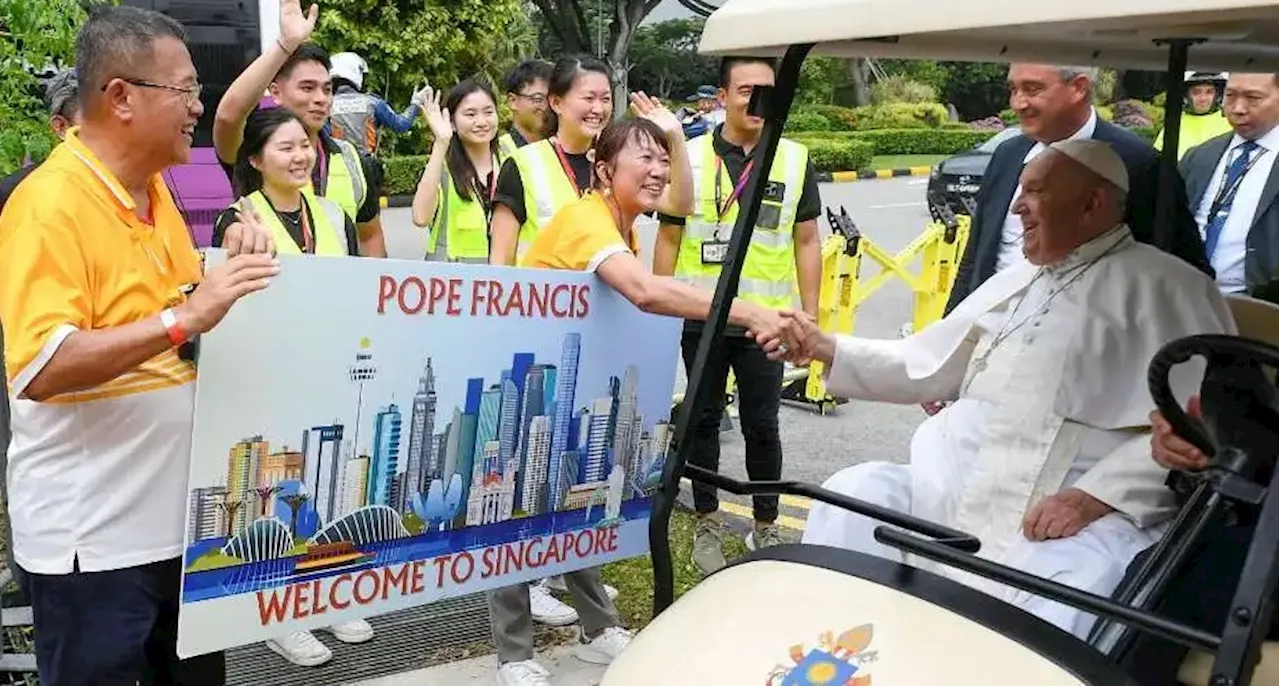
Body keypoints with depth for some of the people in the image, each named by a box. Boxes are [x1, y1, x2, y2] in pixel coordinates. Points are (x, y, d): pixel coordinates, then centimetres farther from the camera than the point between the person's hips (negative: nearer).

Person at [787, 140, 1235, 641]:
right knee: (849, 495, -12)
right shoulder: (1014, 282, 24)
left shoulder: (1163, 286, 1)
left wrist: (1097, 496, -20)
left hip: (1077, 513, -6)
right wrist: (827, 349, 14)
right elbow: (922, 366, 26)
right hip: (953, 495, 7)